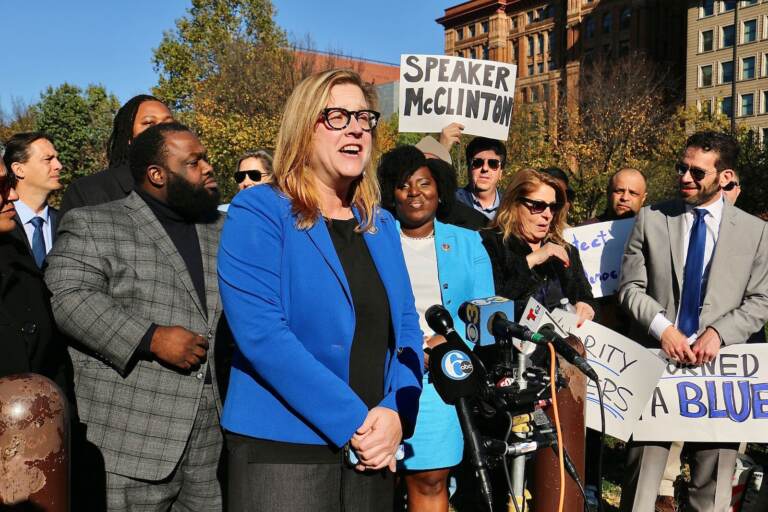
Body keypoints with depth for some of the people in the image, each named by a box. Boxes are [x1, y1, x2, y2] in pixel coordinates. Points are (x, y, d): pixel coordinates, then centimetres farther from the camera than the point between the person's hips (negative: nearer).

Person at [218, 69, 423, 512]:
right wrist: (353, 422, -18)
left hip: (373, 450, 6)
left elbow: (406, 329, 8)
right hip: (282, 448, -5)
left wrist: (396, 414, -10)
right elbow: (260, 332, -18)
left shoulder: (382, 226, 10)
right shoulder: (259, 212, -8)